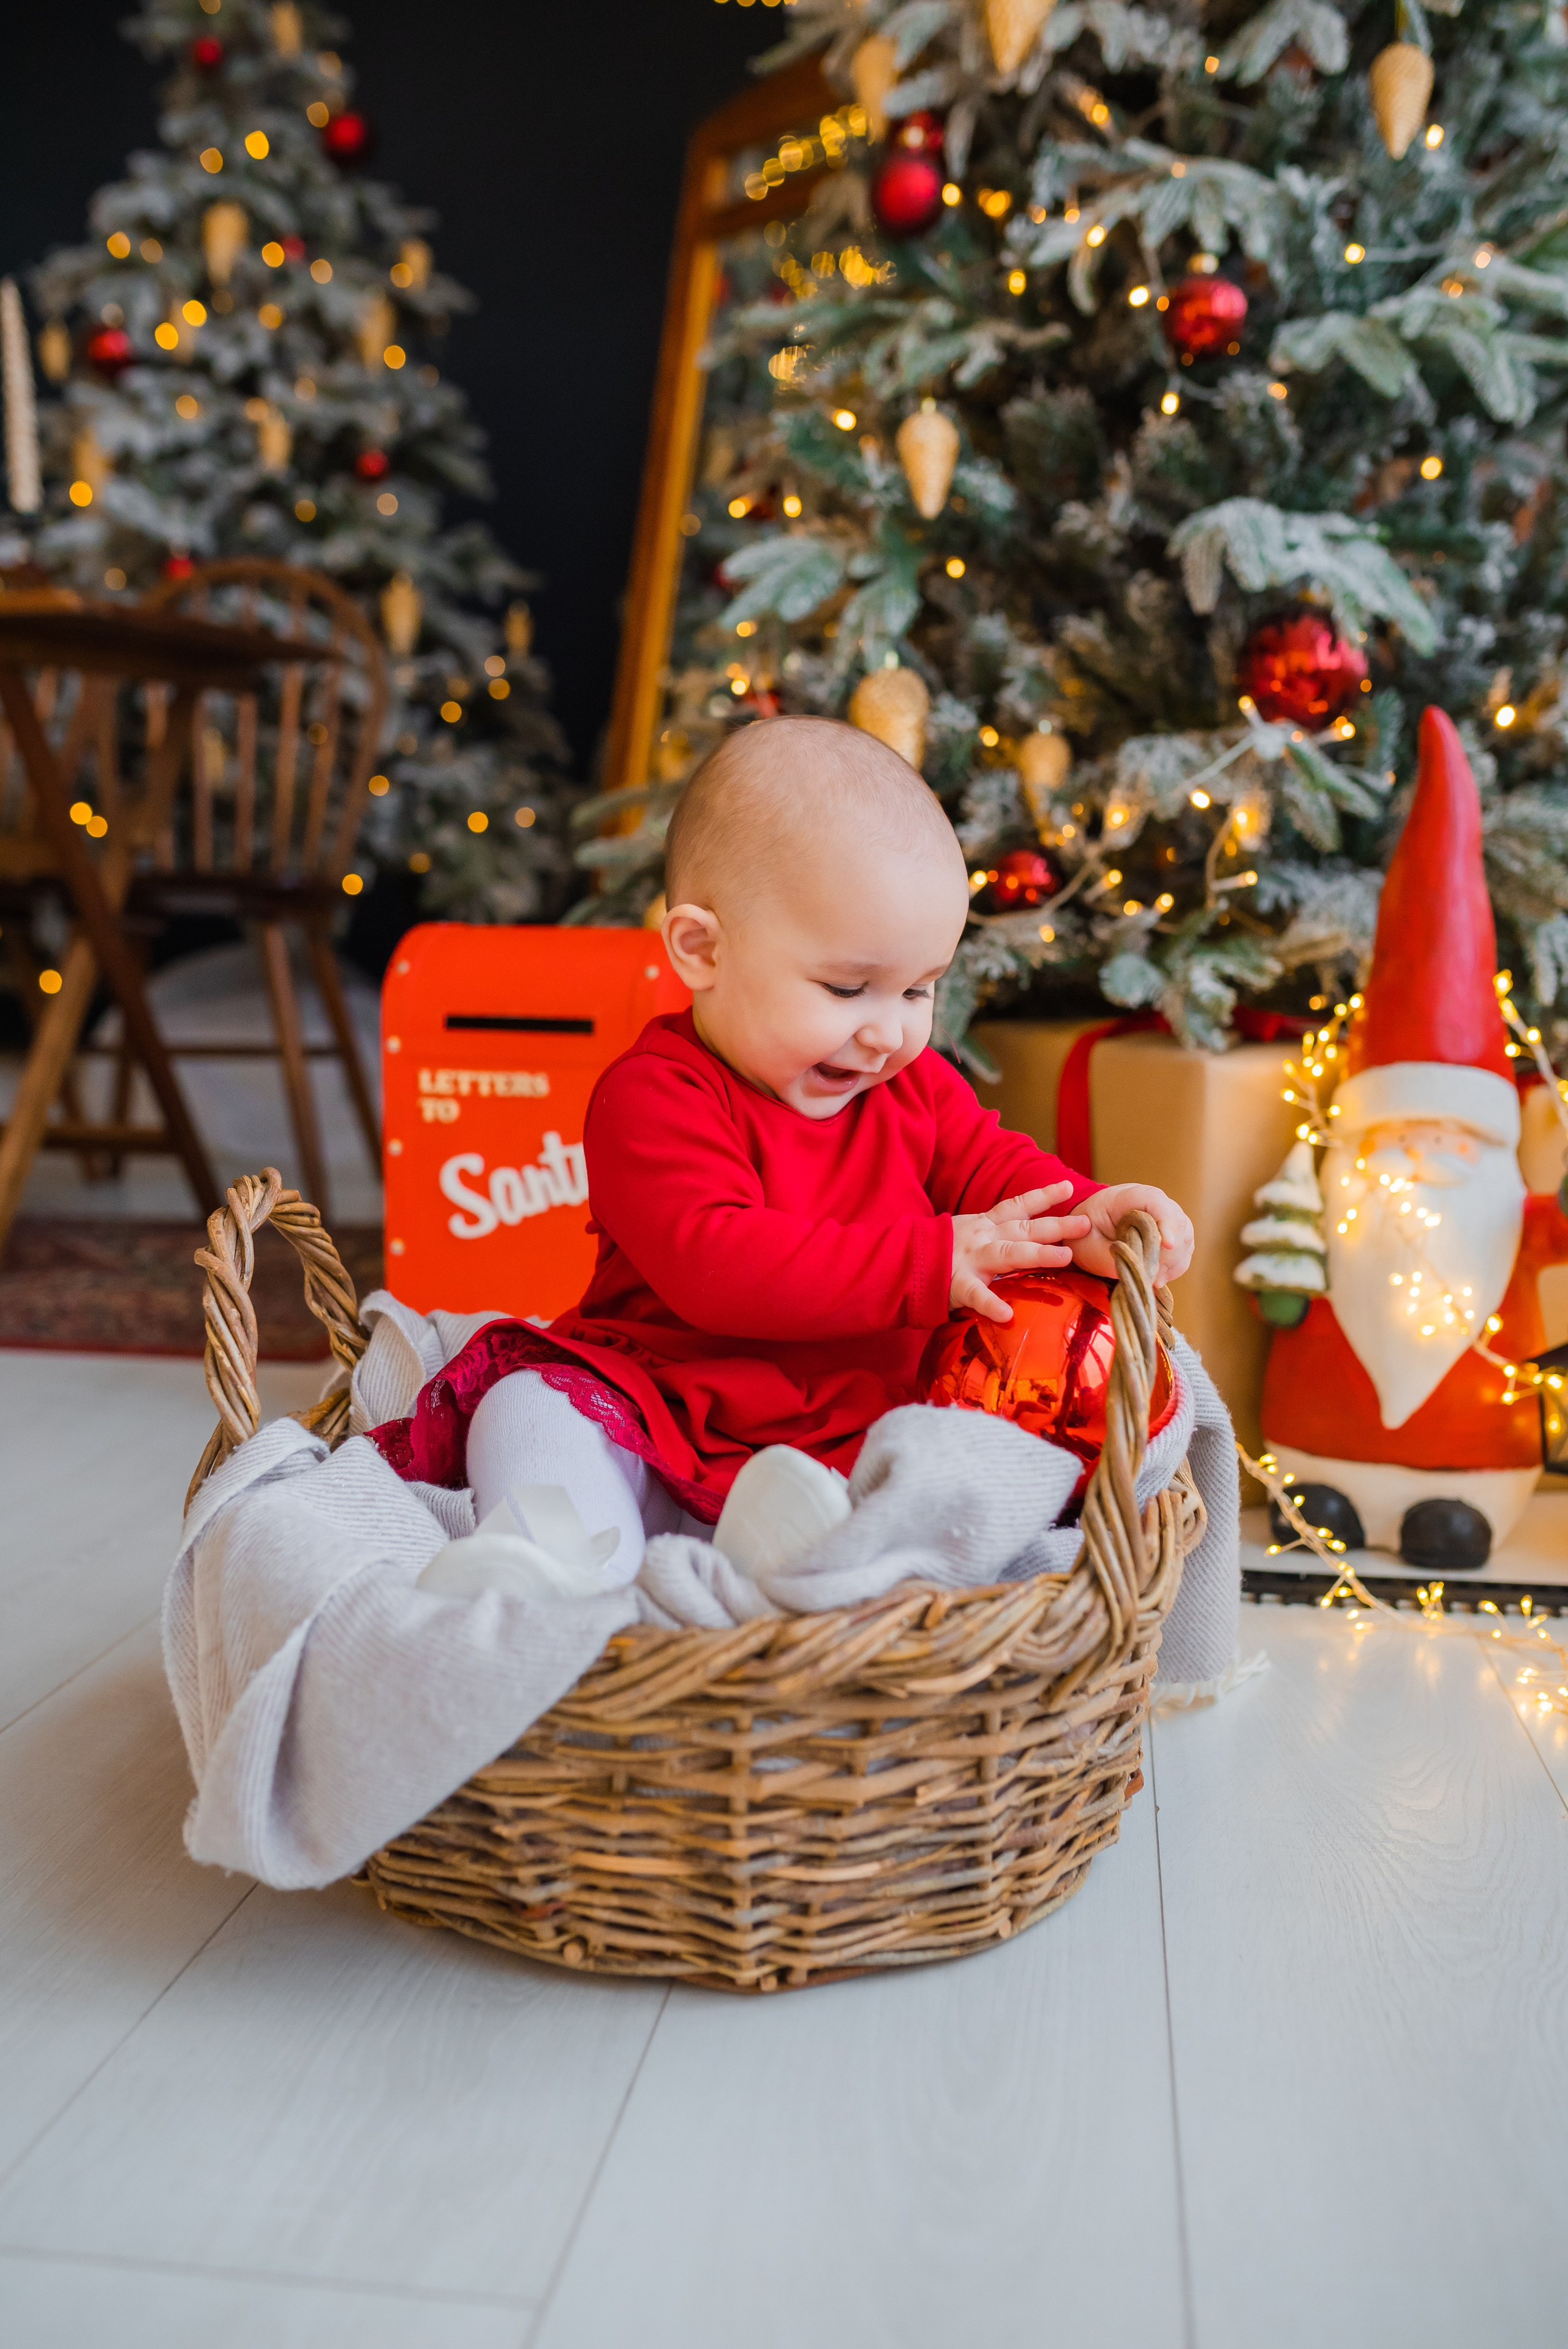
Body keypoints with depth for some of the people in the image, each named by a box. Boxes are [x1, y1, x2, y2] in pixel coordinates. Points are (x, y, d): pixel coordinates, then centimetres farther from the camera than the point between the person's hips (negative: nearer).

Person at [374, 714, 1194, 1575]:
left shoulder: (912, 1084, 9)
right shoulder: (655, 1097, -15)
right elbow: (716, 1265, -29)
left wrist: (1083, 1217, -13)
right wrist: (930, 1261, -31)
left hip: (854, 1446, 5)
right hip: (663, 1451, -4)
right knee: (533, 1412, -30)